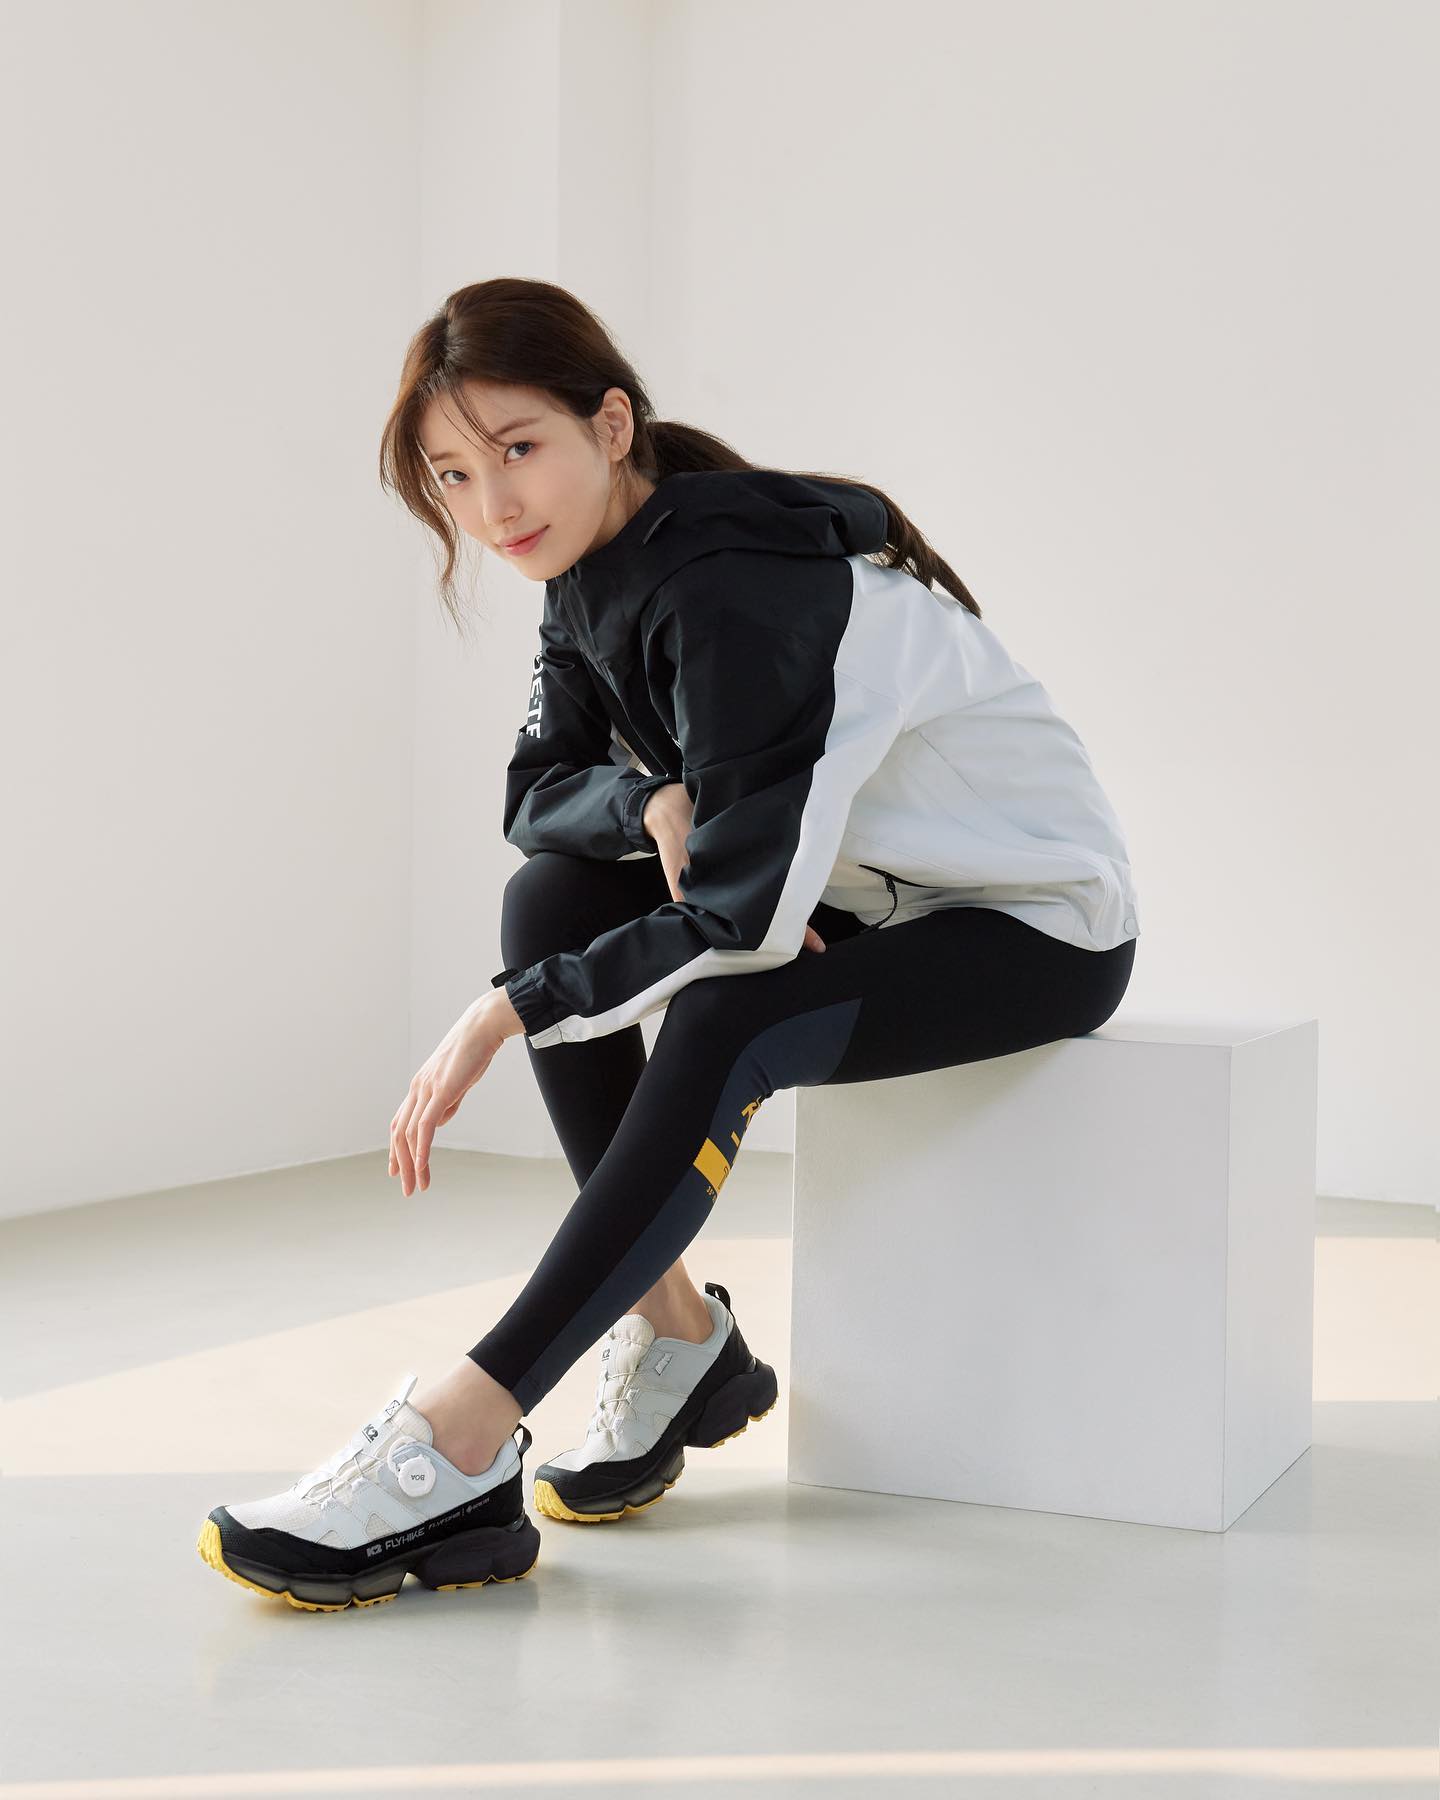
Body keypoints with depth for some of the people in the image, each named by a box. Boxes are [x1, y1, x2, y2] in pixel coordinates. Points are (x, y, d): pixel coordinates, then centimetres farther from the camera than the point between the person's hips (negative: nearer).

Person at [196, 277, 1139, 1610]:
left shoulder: (739, 589, -28)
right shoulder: (595, 568, -1)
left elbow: (745, 914, -32)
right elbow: (539, 793, 4)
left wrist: (509, 1013, -25)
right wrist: (658, 804, -18)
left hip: (1042, 923, -8)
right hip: (862, 890, 9)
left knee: (724, 1024, -33)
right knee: (552, 898, -9)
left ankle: (462, 1444, -34)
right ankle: (678, 1341, -5)